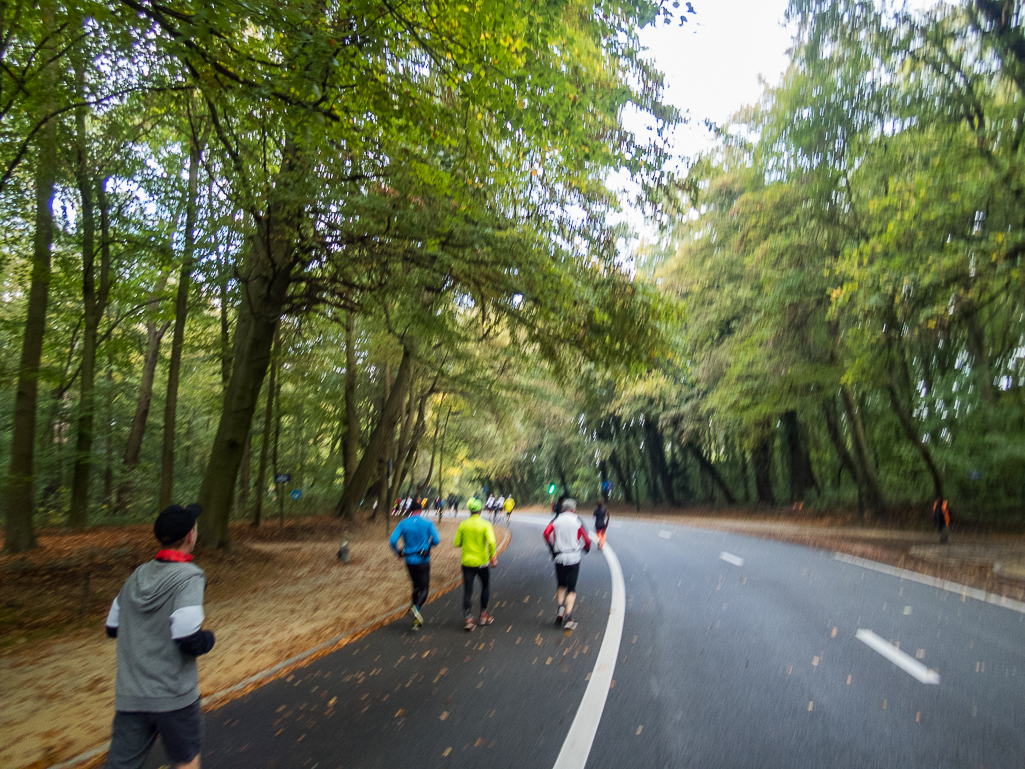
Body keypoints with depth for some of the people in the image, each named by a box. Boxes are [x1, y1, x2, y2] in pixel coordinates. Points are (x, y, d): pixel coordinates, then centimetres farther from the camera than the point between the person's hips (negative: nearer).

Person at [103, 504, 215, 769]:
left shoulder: (138, 575, 4)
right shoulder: (188, 577, -18)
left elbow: (112, 627, 14)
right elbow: (190, 642, -24)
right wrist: (209, 637, -4)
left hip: (129, 696, 5)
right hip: (173, 697, -5)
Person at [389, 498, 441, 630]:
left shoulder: (403, 523, -2)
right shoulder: (427, 523, -7)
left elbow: (392, 541, -10)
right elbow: (436, 540, -11)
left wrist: (399, 553, 7)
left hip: (409, 560, 3)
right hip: (423, 560, -3)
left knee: (416, 586, 19)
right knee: (424, 588, 3)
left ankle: (417, 620, 20)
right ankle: (416, 607, -27)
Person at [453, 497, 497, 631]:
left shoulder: (463, 525, -3)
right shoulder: (485, 525, -10)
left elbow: (457, 543, -1)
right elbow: (491, 542, -20)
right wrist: (493, 557, -10)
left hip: (467, 562, 2)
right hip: (482, 562, -1)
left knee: (468, 590, 5)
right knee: (485, 586, 19)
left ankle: (467, 618, -4)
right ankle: (483, 615, 23)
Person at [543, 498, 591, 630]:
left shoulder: (556, 520, 4)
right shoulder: (577, 521, 1)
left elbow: (546, 533, -11)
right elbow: (587, 541, 1)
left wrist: (552, 549, 0)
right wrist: (585, 549, 21)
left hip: (559, 558, 1)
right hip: (574, 558, -1)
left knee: (561, 585, 20)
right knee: (571, 589, 5)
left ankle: (560, 607, -2)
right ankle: (568, 616, -7)